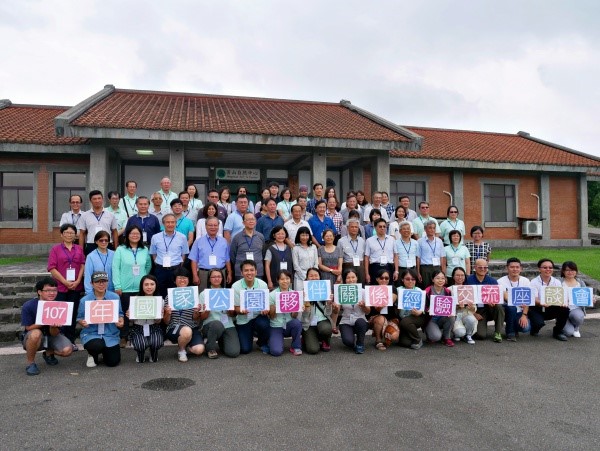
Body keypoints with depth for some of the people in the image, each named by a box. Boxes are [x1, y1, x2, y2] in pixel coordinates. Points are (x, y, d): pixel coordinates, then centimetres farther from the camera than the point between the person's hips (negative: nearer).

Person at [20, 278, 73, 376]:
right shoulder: (28, 306, -17)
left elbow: (54, 334, -12)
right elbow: (28, 328, -15)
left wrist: (53, 326, -35)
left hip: (51, 336, 2)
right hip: (32, 338, -2)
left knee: (67, 350, -23)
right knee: (36, 333, -38)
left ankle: (49, 353, 15)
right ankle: (30, 363, -11)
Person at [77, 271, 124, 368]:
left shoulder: (115, 297, -1)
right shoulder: (84, 300, -3)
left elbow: (120, 314, 6)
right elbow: (79, 318, 5)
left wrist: (121, 321, -16)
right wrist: (83, 322, -18)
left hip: (110, 334, 1)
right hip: (91, 334, -1)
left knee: (113, 362, -6)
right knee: (97, 346, -35)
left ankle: (104, 351, 33)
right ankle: (92, 355, 7)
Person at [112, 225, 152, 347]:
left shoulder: (145, 250, 7)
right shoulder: (120, 250, -2)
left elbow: (148, 266, 17)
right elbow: (115, 268, -5)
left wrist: (143, 279, 10)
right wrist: (117, 286, -10)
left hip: (141, 288, 2)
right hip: (125, 288, -2)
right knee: (125, 313, 3)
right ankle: (123, 337, 15)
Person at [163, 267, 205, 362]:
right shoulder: (169, 296, 3)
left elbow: (196, 320, 8)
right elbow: (166, 322, 3)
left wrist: (197, 312, -13)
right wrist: (168, 314, -18)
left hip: (193, 328, 2)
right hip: (174, 329, -2)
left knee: (199, 350, -22)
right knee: (187, 331, -36)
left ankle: (184, 344, 13)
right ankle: (181, 350, -2)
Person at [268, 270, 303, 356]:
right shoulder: (272, 295, -5)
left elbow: (294, 316, -4)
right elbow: (271, 316, -5)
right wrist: (275, 306, -21)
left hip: (289, 325, 2)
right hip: (276, 326, -2)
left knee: (297, 322, -33)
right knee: (276, 352, -25)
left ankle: (296, 347, -8)